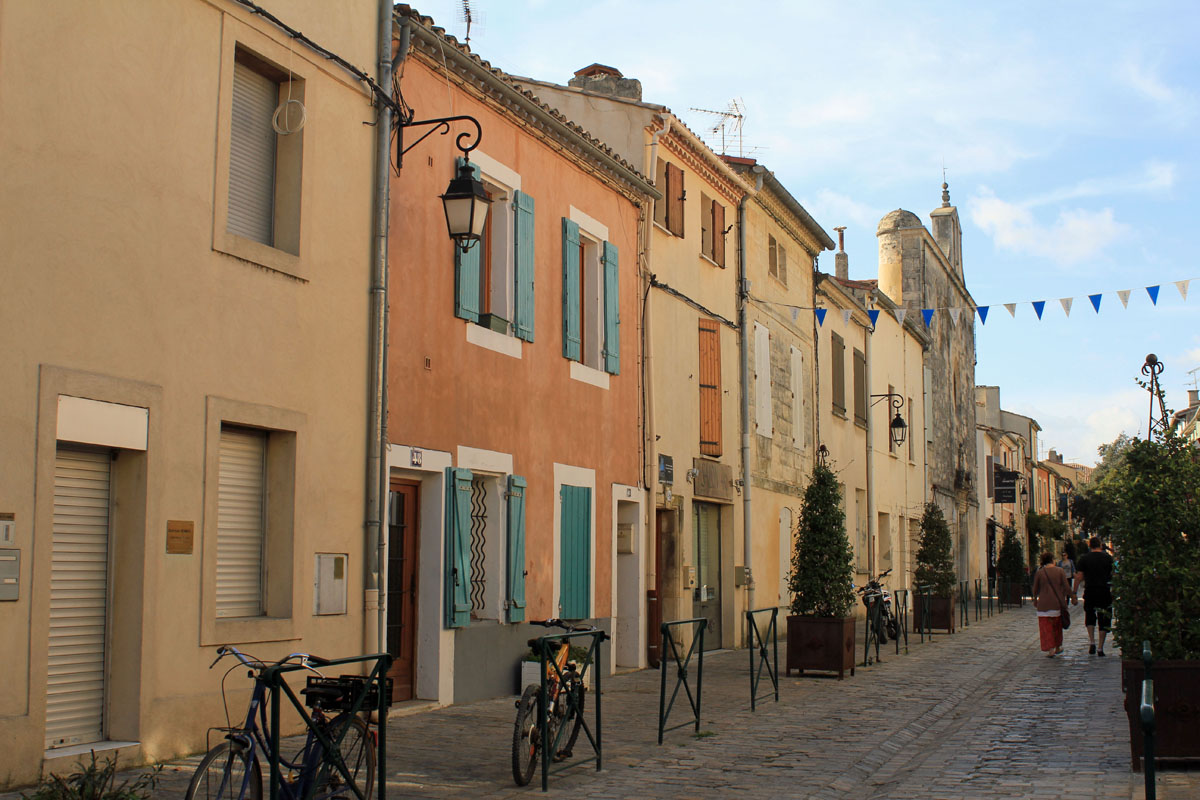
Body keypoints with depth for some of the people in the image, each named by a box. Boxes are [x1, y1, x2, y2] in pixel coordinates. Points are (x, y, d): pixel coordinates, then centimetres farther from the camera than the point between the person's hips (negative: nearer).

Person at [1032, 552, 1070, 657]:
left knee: (1046, 627, 2)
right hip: (1057, 604, 2)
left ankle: (1050, 650, -8)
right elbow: (1066, 587, -3)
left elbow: (1035, 590, 3)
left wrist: (1035, 600, 20)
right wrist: (1063, 598, 15)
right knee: (1057, 626, 19)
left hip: (1044, 604, -2)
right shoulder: (1059, 570, -2)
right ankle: (1057, 647, 30)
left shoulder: (1039, 572, -4)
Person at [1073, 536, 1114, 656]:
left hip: (1090, 591, 0)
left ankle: (1091, 641, 3)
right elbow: (1114, 575, 5)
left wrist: (1074, 593, 0)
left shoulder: (1084, 558, -1)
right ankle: (1100, 648, 7)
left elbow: (1079, 577, -4)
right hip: (1105, 591, 0)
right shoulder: (1108, 558, 2)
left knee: (1090, 616, 19)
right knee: (1104, 619, 7)